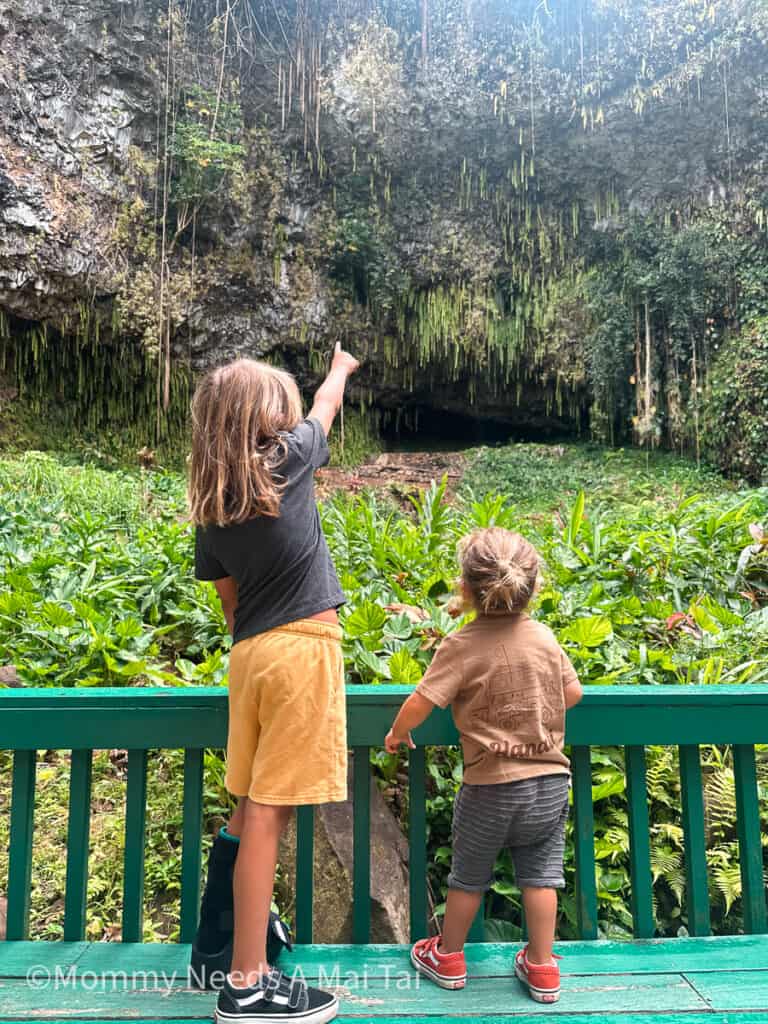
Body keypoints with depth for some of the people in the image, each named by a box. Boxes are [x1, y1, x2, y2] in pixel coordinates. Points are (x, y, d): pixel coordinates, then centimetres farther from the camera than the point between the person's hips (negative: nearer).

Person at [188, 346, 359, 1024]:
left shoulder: (210, 508, 10)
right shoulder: (287, 459, -3)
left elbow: (230, 599, 15)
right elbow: (326, 406, 19)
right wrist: (340, 368, 39)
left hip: (249, 655, 6)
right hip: (301, 649, -6)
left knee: (253, 806, 18)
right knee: (269, 810, -2)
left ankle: (216, 944, 32)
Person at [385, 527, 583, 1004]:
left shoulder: (461, 645, -17)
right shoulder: (544, 637, -3)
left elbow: (420, 702, -20)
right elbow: (573, 692, 7)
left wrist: (397, 733, -1)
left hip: (491, 786, -3)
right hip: (551, 780, 3)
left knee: (469, 874, 17)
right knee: (540, 874, 17)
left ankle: (449, 956, 36)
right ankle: (542, 967, 27)